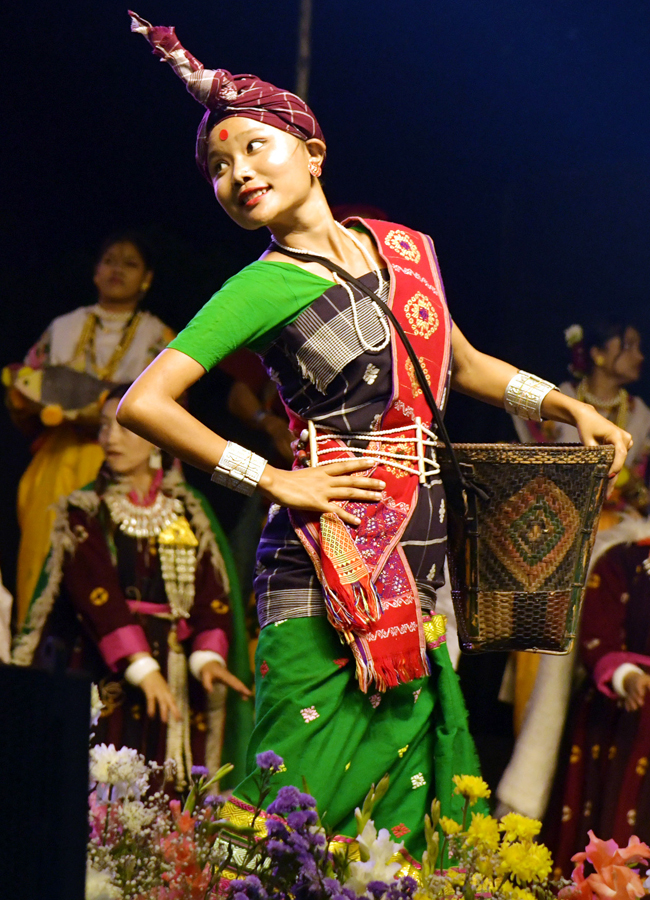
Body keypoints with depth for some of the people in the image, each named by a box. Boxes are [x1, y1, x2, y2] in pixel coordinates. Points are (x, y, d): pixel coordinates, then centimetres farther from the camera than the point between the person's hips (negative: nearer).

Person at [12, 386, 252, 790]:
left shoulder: (190, 513, 13)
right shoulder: (84, 513, 4)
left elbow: (210, 590, 5)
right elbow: (96, 594, -9)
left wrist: (207, 655, -14)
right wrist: (140, 666, -21)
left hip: (178, 674, 3)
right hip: (109, 675, -2)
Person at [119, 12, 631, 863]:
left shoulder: (404, 250, 13)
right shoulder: (263, 288, -4)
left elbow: (463, 365, 31)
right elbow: (143, 404, -14)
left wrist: (566, 404, 21)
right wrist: (273, 480, -11)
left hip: (422, 569, 5)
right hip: (334, 568, -5)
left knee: (404, 808, 2)